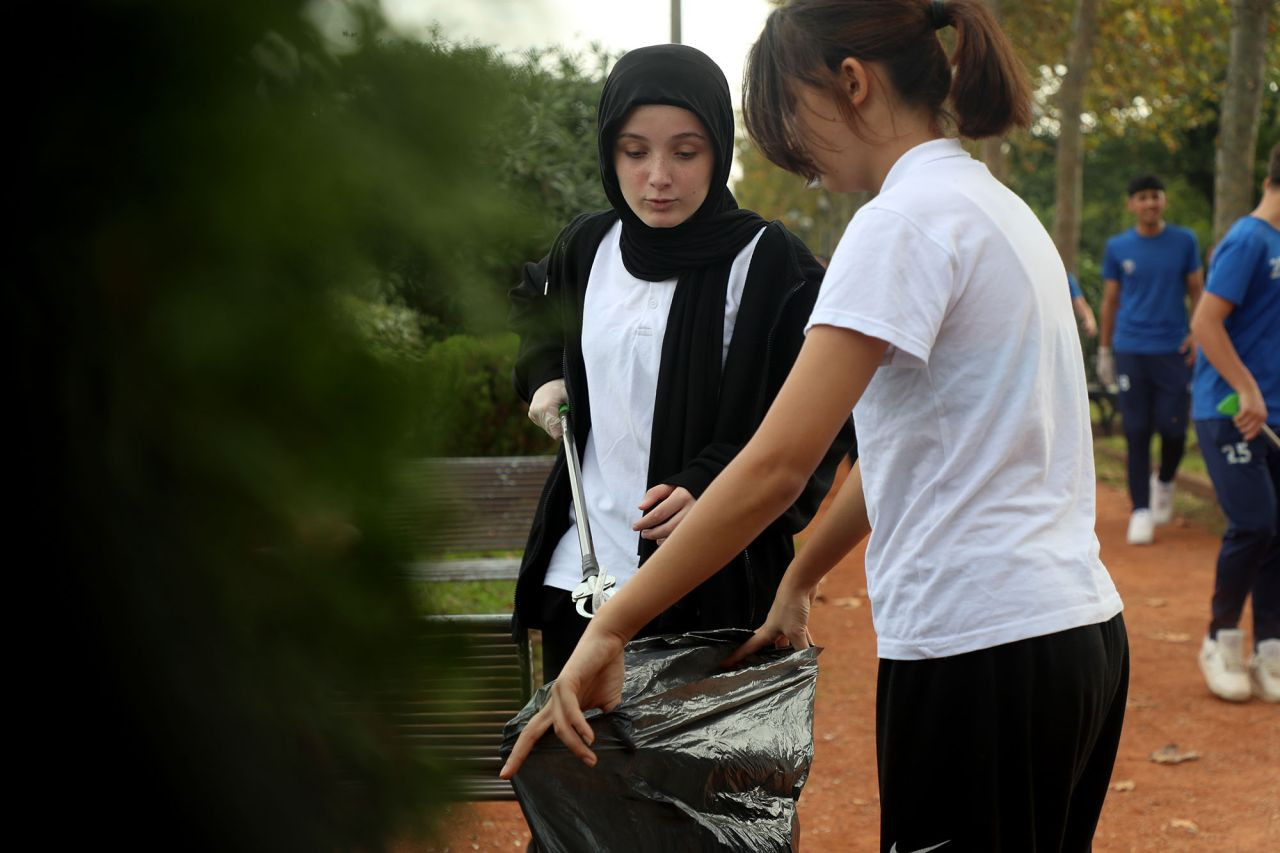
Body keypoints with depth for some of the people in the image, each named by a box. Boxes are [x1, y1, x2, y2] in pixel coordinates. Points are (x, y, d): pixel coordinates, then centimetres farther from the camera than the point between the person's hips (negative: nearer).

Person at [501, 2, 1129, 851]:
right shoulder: (996, 206, 15)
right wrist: (798, 582, 22)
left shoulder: (905, 222, -15)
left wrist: (612, 628, -18)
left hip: (980, 654, -9)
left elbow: (778, 462, -22)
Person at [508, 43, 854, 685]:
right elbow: (535, 300, 31)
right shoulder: (589, 247, 7)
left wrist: (711, 486, -25)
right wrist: (545, 375, 13)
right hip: (579, 578, 5)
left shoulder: (768, 263, -9)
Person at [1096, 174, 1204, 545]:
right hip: (1131, 350, 0)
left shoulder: (1184, 242, 4)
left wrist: (1198, 334, -7)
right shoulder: (1117, 247, 4)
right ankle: (1141, 510, 6)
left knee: (1173, 428, -2)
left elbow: (1197, 292, 7)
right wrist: (1104, 351, 9)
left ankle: (1164, 483, 28)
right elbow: (1110, 301, 10)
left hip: (1173, 350, 0)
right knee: (1137, 432, 0)